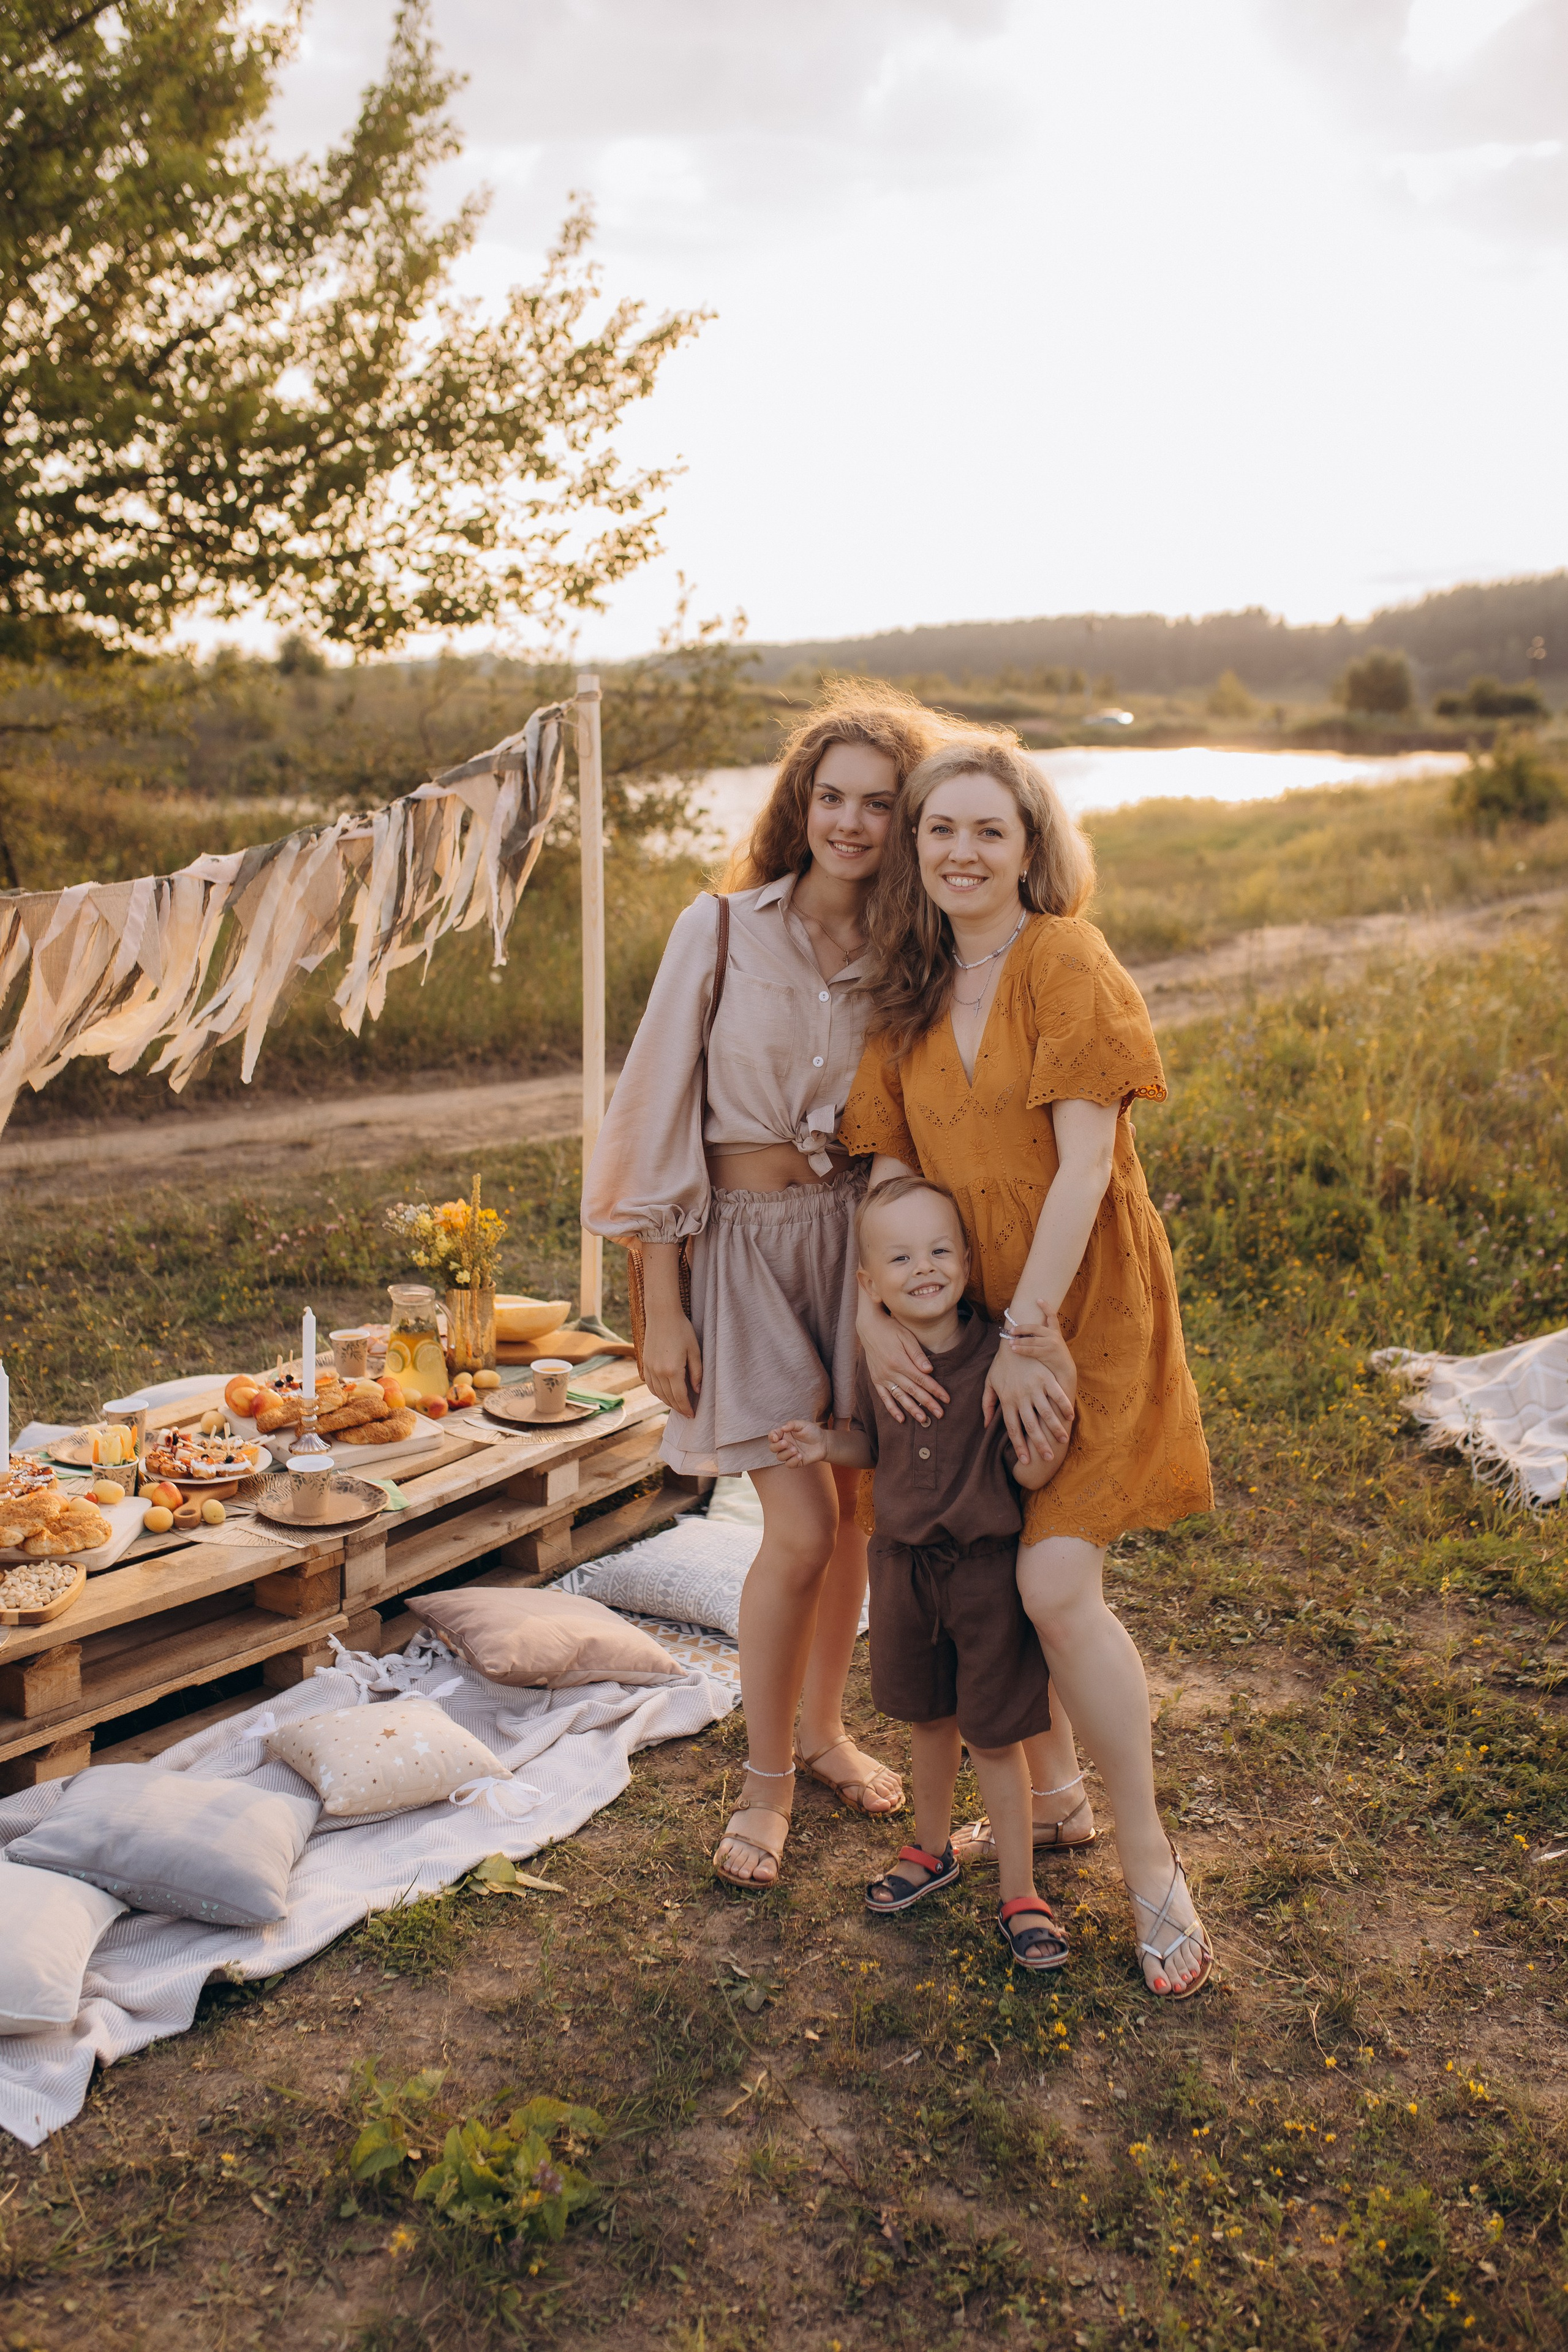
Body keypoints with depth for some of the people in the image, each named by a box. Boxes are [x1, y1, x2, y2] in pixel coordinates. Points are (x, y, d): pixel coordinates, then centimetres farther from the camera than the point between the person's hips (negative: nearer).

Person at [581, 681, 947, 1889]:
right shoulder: (721, 930, -8)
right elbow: (662, 1116, -7)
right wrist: (661, 1308, -8)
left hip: (860, 1234, 3)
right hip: (747, 1237, -3)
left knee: (854, 1508, 11)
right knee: (801, 1529, -7)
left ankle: (824, 1728, 37)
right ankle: (766, 1780, 17)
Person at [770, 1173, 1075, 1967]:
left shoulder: (1000, 1357, -18)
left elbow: (1032, 1471, -21)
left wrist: (1057, 1381, -33)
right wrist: (827, 1445, -6)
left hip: (987, 1568, -4)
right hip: (904, 1565, 5)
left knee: (993, 1735, 6)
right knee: (927, 1719, 22)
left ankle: (1019, 1891, 23)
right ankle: (932, 1848, 45)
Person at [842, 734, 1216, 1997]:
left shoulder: (1067, 960, -12)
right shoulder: (915, 993, 7)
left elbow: (1085, 1161, -17)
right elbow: (890, 1169, 5)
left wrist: (1027, 1336, -17)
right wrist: (873, 1314, -9)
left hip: (1086, 1307, -6)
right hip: (971, 1318, 6)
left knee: (1056, 1583, -13)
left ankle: (1151, 1860, 7)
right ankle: (1050, 1793, 37)